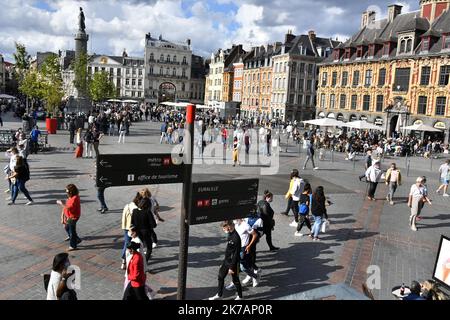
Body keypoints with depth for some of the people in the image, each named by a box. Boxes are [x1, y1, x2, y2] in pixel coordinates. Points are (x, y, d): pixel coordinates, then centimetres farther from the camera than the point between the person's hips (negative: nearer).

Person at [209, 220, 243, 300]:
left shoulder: (235, 238, -27)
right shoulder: (230, 235, 2)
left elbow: (235, 254, -24)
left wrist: (231, 267, -20)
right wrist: (223, 263, 20)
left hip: (233, 262, -9)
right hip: (226, 261, 9)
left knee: (235, 280, 8)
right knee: (220, 276, 18)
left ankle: (240, 296, 29)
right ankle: (219, 294, 34)